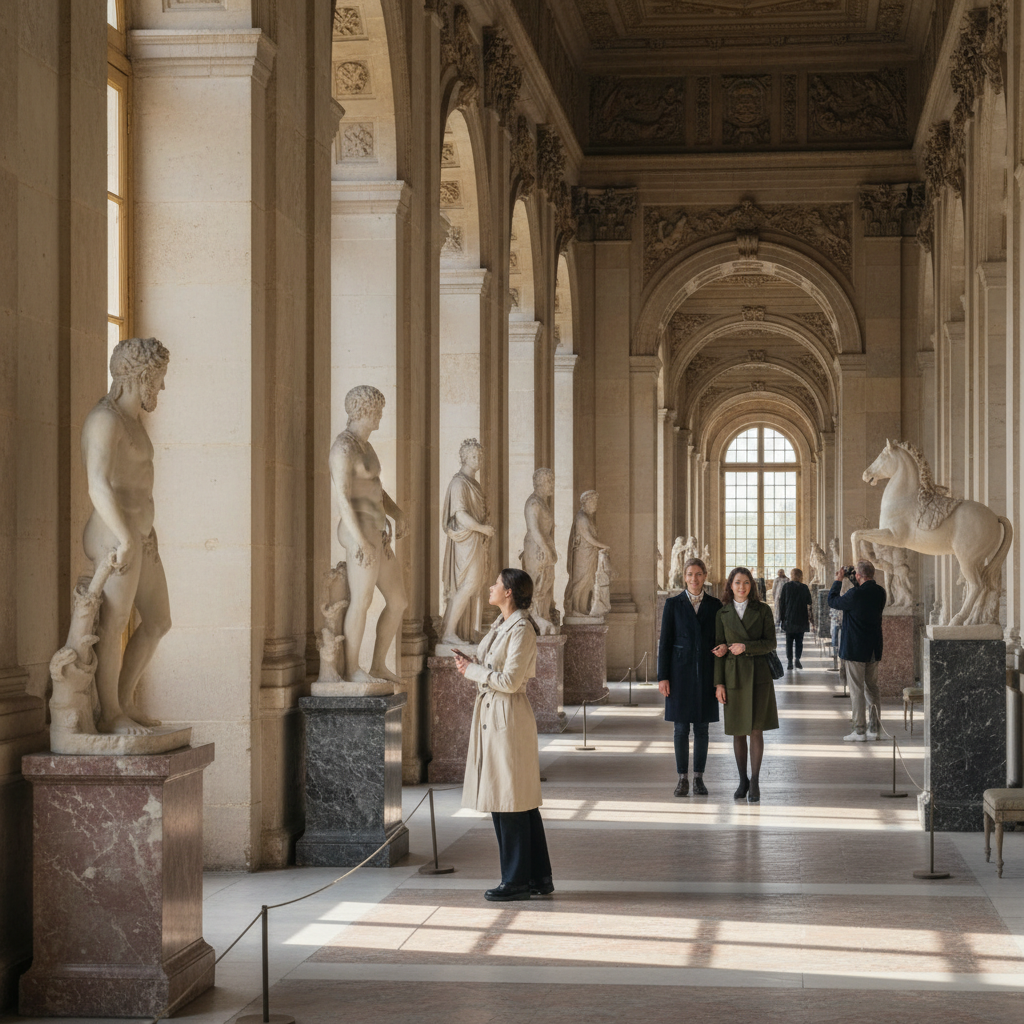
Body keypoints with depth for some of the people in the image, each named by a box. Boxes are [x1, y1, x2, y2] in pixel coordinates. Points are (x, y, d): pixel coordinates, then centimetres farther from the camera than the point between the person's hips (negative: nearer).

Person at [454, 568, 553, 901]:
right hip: (490, 714, 10)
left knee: (508, 800, -3)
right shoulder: (501, 624, 14)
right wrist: (469, 665, 3)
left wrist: (472, 670, -10)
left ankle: (518, 880, 5)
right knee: (519, 801, 12)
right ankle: (538, 877, 18)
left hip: (508, 718, -10)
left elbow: (510, 680, -20)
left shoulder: (521, 629, -15)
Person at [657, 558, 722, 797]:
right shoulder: (673, 604, 0)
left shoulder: (714, 605, 5)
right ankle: (683, 779, 8)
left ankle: (699, 778, 12)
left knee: (702, 727, 5)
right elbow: (665, 641, -1)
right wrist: (662, 676, -6)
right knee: (681, 727, 0)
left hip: (706, 672, 1)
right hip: (680, 671, -1)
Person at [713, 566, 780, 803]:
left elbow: (770, 643, -2)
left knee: (756, 729, -4)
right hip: (733, 675, 2)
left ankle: (755, 782, 2)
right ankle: (743, 780, 20)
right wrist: (719, 683, -1)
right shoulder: (722, 613, 5)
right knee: (738, 731, 6)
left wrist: (746, 647, -17)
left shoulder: (763, 610, 1)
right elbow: (719, 650, 5)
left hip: (758, 675, -1)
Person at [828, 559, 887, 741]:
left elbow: (833, 601, -5)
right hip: (874, 650, 7)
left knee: (856, 690, -1)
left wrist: (838, 581, 5)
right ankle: (874, 728, 18)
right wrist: (857, 584, 16)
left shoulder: (855, 594, -20)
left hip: (855, 649, -7)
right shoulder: (880, 592, 1)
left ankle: (860, 731, -1)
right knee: (872, 688, 15)